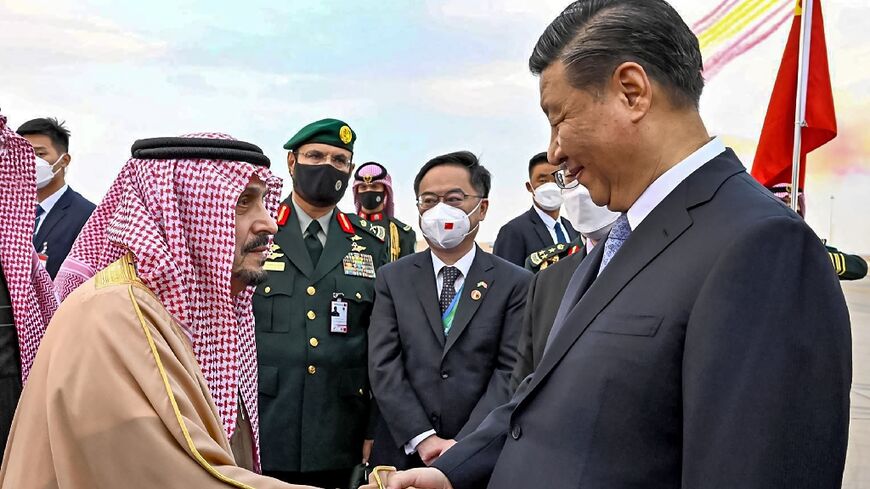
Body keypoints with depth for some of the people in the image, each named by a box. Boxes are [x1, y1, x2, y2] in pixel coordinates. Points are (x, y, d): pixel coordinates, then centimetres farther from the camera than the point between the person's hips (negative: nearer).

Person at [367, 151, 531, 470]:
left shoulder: (515, 283, -3)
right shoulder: (392, 279, 2)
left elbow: (511, 371, -9)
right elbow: (383, 365, -6)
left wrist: (464, 446, -18)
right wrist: (423, 439, -15)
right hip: (403, 453, 1)